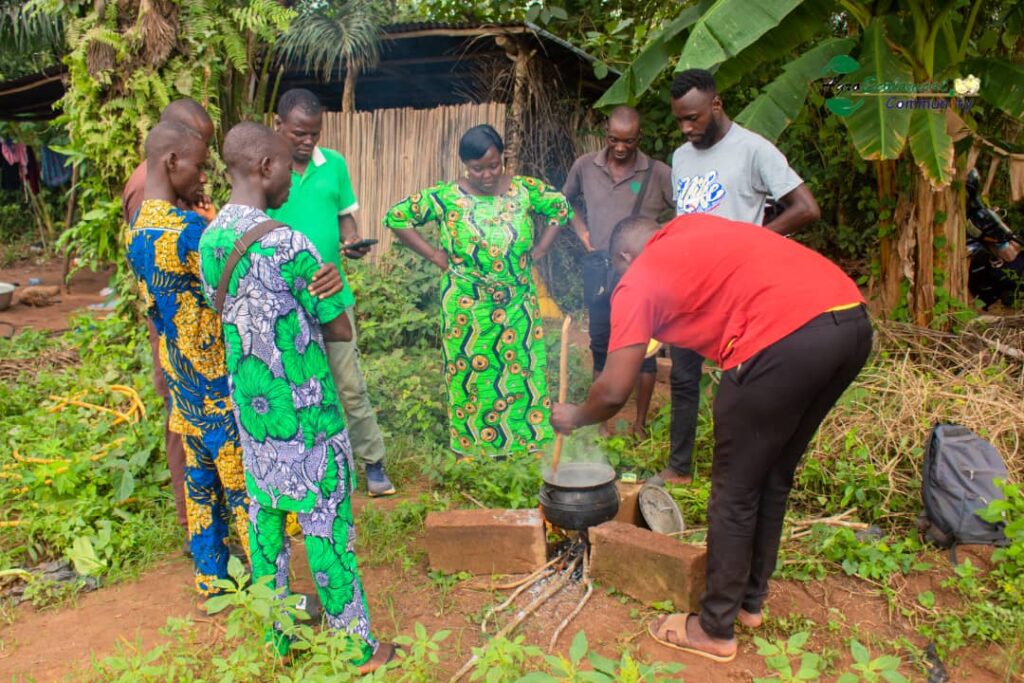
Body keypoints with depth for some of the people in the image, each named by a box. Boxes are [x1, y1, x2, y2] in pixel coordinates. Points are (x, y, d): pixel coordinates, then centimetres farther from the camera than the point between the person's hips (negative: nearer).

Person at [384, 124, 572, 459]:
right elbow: (396, 217, -3)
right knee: (472, 373, 7)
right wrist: (434, 255, -6)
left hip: (518, 304, 2)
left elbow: (561, 207, 11)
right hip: (467, 308, -2)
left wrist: (539, 249, 2)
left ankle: (525, 434, 25)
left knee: (522, 369, 9)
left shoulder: (524, 190, -4)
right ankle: (474, 439, 23)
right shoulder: (445, 197, -9)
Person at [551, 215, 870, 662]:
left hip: (788, 337, -8)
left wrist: (575, 418, 25)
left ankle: (715, 629, 25)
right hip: (853, 321, 8)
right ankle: (750, 599, 39)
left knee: (735, 491, 10)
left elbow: (614, 391, 4)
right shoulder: (692, 228, 27)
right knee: (774, 477, 23)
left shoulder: (637, 280, 7)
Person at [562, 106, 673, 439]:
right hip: (599, 270, 3)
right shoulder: (585, 166, 2)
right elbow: (566, 200, 19)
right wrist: (582, 231, 7)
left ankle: (640, 422, 17)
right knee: (601, 346, 11)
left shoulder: (658, 173, -8)